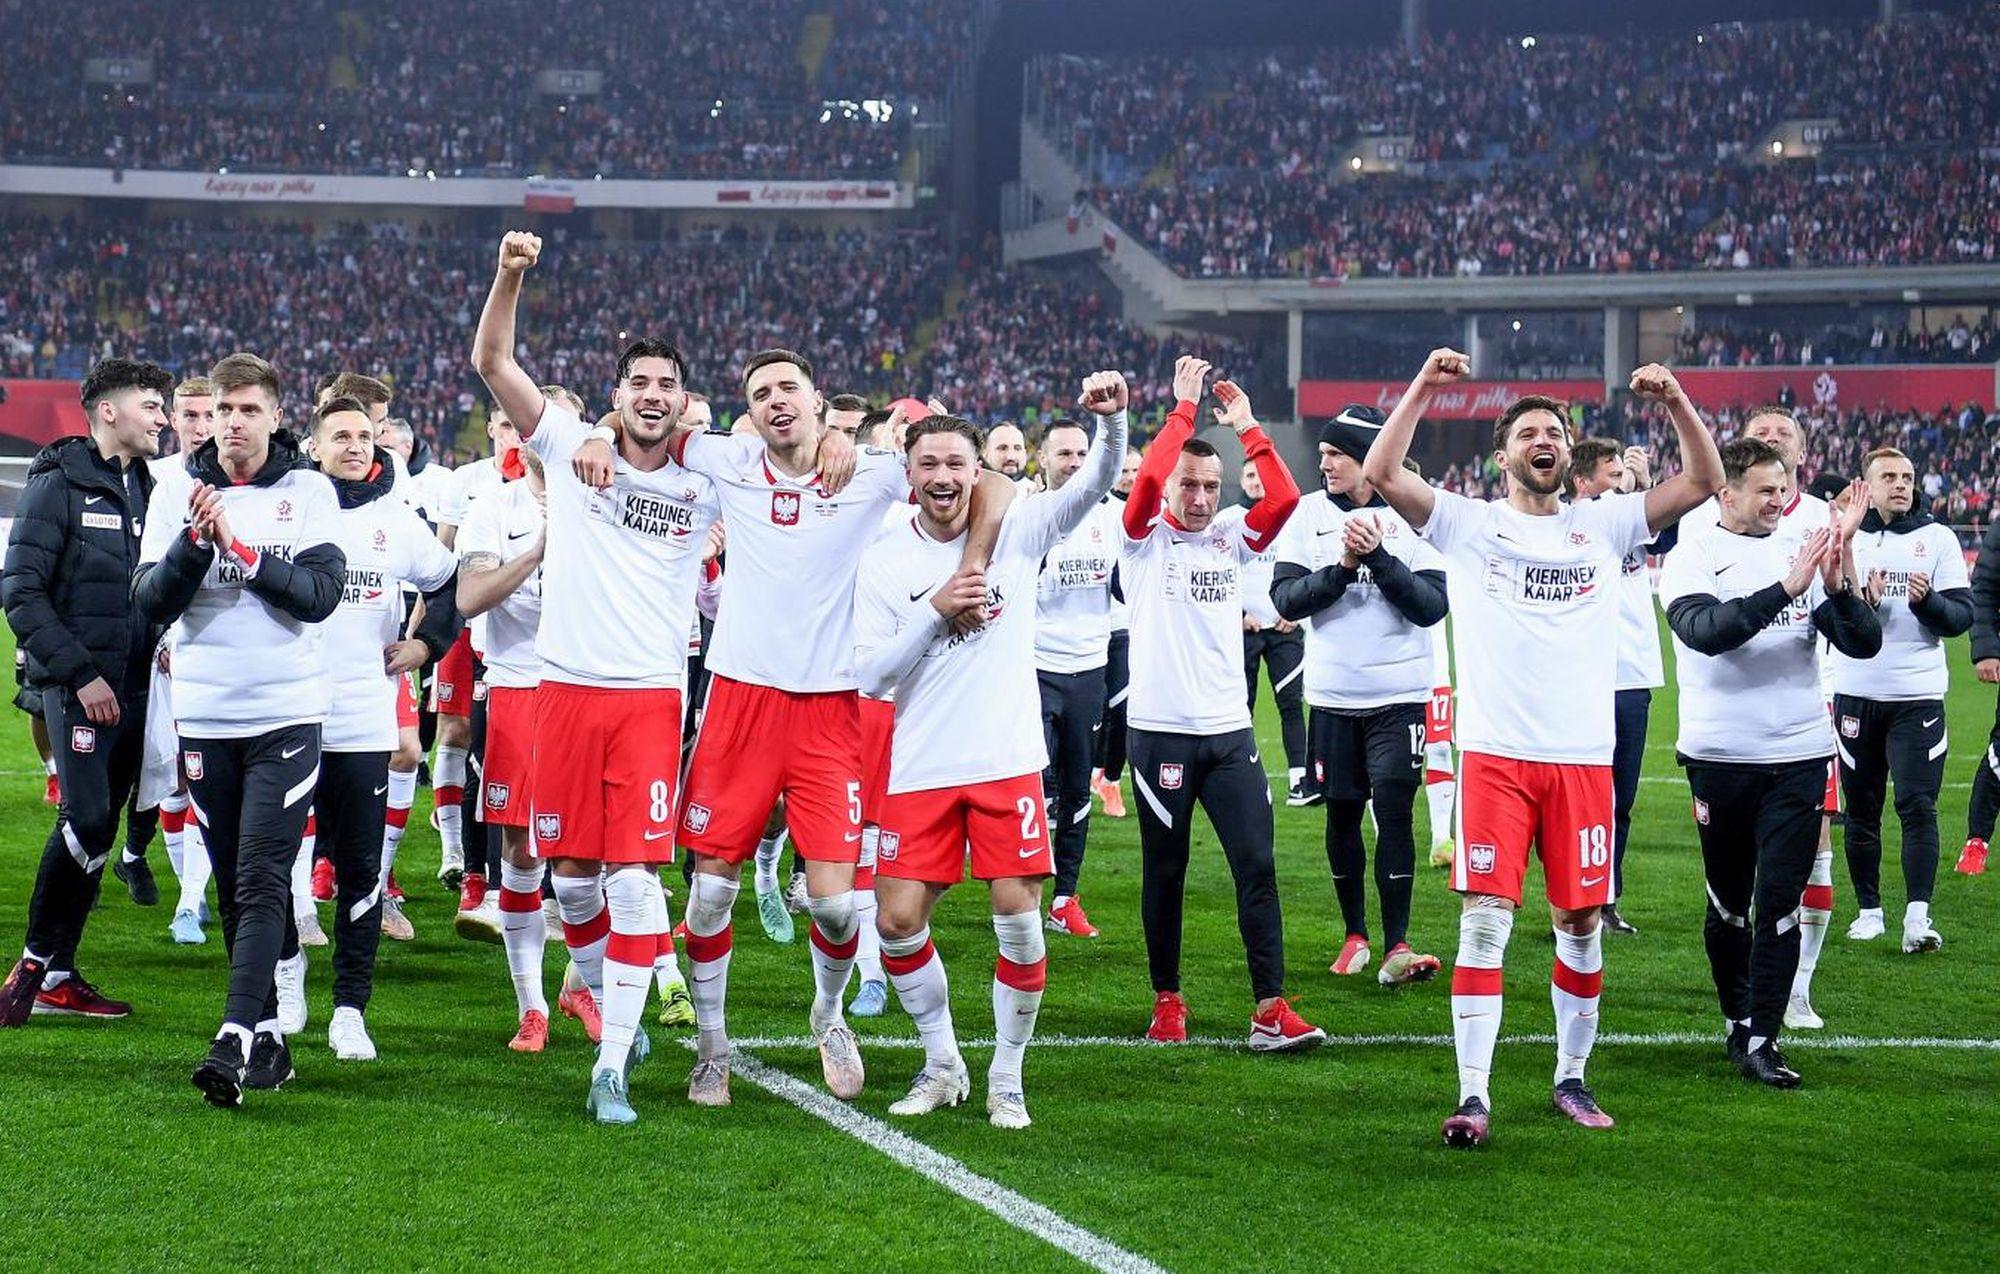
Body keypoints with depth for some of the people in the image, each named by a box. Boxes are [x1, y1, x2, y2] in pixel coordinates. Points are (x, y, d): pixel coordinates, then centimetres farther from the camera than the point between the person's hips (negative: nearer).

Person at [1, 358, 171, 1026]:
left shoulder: (146, 489, 14)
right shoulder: (58, 485, -6)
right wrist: (80, 673, -15)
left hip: (133, 687, 7)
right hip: (75, 686, -7)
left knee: (101, 825, 6)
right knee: (86, 817, -16)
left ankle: (57, 974, 13)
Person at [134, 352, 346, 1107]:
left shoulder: (308, 493, 1)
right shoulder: (178, 496, 6)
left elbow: (322, 592, -10)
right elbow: (151, 602, -1)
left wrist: (243, 551, -19)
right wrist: (194, 542, -17)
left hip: (287, 715, -3)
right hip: (205, 717, 3)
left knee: (262, 881, -11)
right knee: (235, 888, 7)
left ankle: (237, 1040, -18)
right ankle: (271, 1035, 15)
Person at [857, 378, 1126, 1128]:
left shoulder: (1016, 530, 0)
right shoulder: (885, 561, 0)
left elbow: (1096, 482, -10)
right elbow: (869, 673, -5)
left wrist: (1111, 420, -29)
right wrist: (935, 609, -15)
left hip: (1007, 763, -1)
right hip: (920, 770, 1)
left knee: (1019, 920, -6)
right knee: (898, 921, -1)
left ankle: (1007, 1077, 11)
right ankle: (942, 1066, 20)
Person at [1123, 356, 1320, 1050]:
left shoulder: (1231, 537, 10)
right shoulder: (1145, 539, 0)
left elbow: (1285, 497, -6)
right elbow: (1146, 478, -19)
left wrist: (1246, 427, -6)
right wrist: (1184, 407, -13)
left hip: (1229, 731, 3)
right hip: (1160, 730, -3)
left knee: (1257, 867, -4)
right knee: (1165, 873, 6)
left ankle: (1270, 1009, -6)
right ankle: (1167, 1001, 18)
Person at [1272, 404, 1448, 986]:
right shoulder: (1309, 514, 3)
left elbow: (1432, 607, -9)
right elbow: (1286, 599, -5)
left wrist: (1379, 558, -19)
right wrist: (1343, 567, -19)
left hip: (1400, 693, -2)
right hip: (1333, 693, 2)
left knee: (1395, 812, -10)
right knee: (1342, 812, 9)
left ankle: (1397, 945, -10)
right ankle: (1355, 935, 22)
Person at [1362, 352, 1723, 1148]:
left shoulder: (1604, 524, 11)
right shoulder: (1469, 524, 4)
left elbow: (1704, 484, 8)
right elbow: (1380, 474, -7)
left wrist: (1676, 401, -5)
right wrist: (1425, 388, -12)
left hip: (1583, 757, 3)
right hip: (1494, 754, -3)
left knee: (1581, 924, 7)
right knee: (1485, 918, -9)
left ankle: (1571, 1078, 23)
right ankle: (1473, 1095, -8)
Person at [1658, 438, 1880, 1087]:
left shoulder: (1803, 555, 9)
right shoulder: (1693, 558, -2)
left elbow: (1864, 644, 4)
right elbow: (1706, 631, -21)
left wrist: (1840, 588, -15)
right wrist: (1785, 589, -28)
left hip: (1799, 757, 2)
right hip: (1721, 757, -2)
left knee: (1780, 904, -4)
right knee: (1729, 903, 9)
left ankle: (1761, 1041, -3)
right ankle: (1738, 1023, 25)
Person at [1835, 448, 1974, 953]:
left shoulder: (1936, 537, 6)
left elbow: (1961, 617, 3)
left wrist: (1927, 601, -17)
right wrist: (1859, 600, -16)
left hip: (1918, 695, -1)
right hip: (1856, 692, 1)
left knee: (1917, 806, -11)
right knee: (1861, 810, 7)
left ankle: (1918, 915, -16)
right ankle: (1869, 910, 17)